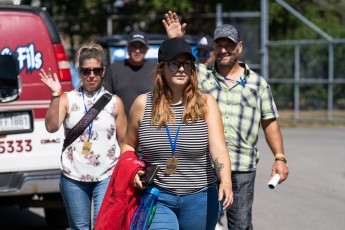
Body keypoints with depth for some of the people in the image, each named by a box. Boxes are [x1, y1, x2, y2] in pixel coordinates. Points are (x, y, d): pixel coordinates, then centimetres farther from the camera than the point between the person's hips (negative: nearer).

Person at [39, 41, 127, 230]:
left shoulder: (115, 102, 5)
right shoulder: (68, 99, 4)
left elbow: (123, 141, 7)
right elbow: (51, 126, -11)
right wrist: (55, 95, -17)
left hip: (107, 176, -1)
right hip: (73, 177, 1)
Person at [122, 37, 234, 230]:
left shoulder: (206, 104, -4)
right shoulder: (143, 104, 0)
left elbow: (218, 149, -15)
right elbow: (129, 145, 14)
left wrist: (226, 183, -32)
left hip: (199, 199, 1)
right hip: (157, 199, 0)